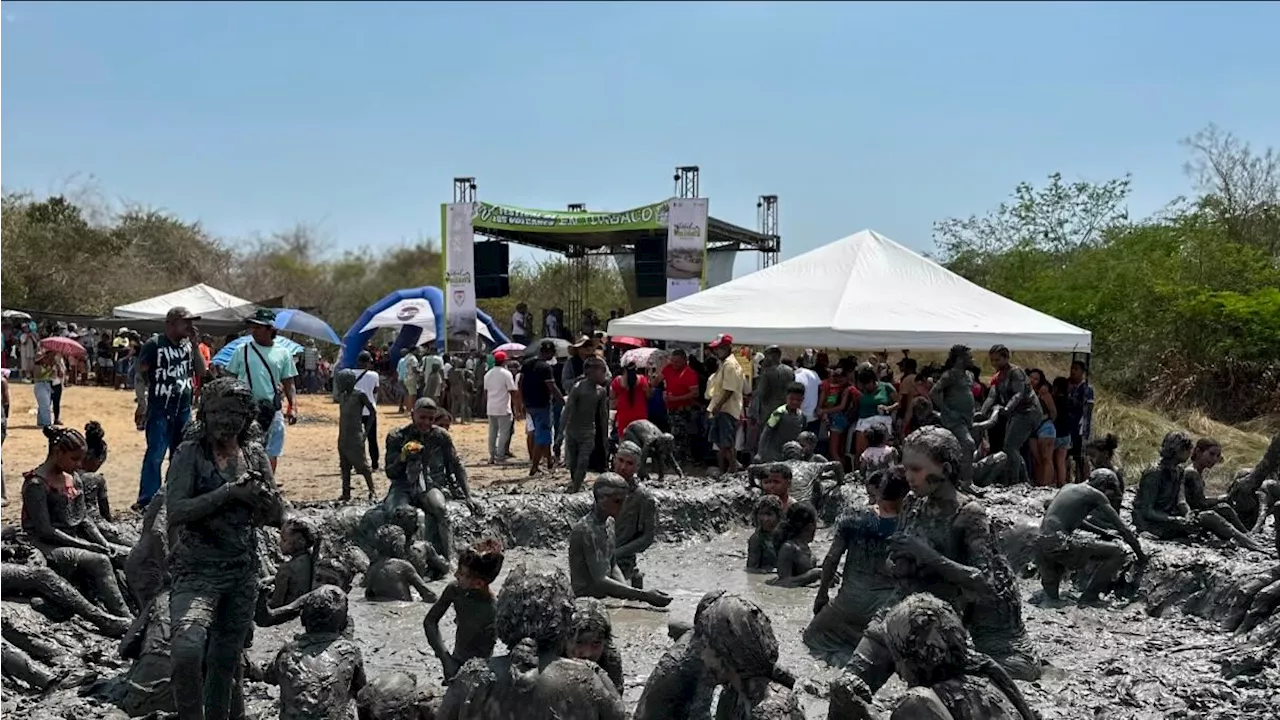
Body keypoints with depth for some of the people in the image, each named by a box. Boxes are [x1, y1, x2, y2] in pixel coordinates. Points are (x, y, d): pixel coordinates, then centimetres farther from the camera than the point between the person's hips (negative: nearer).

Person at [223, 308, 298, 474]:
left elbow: (288, 383, 8)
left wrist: (293, 407, -2)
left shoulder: (282, 354, 5)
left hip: (272, 409, 1)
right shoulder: (242, 351, 2)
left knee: (272, 452, 7)